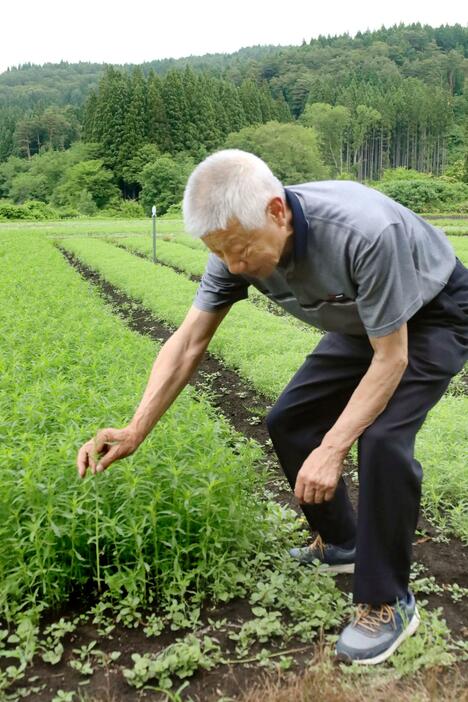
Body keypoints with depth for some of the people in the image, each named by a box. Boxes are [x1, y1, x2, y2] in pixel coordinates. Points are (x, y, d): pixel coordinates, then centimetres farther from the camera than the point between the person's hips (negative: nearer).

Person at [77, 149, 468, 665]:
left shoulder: (366, 233, -41)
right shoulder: (240, 243, -21)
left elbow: (390, 359, -31)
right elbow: (188, 342, -16)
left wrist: (331, 450, -32)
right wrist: (135, 431, -23)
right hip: (363, 324, 7)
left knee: (382, 436, -25)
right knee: (289, 423, 4)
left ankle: (387, 603, -6)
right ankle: (339, 543, 25)